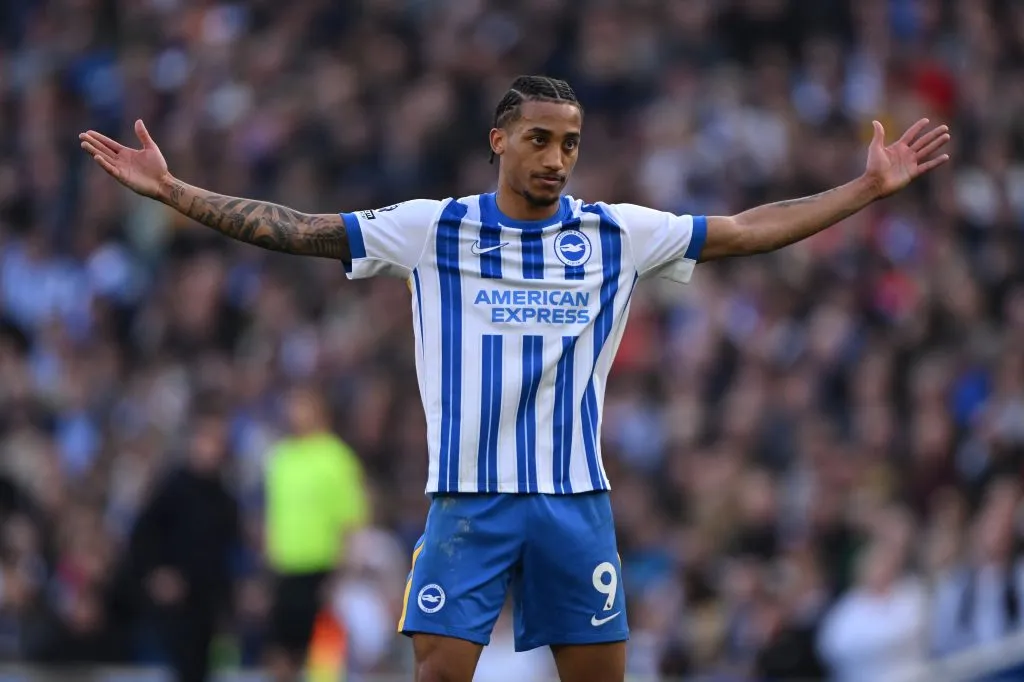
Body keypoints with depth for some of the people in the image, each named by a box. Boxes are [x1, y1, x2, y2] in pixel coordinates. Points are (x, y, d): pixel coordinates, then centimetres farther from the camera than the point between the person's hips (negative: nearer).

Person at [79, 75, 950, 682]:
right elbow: (297, 229, -2)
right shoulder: (433, 229, 0)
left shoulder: (618, 234, 3)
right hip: (469, 500, -2)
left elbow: (748, 230, 6)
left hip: (575, 500, 2)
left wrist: (870, 186, 2)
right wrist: (173, 191, -9)